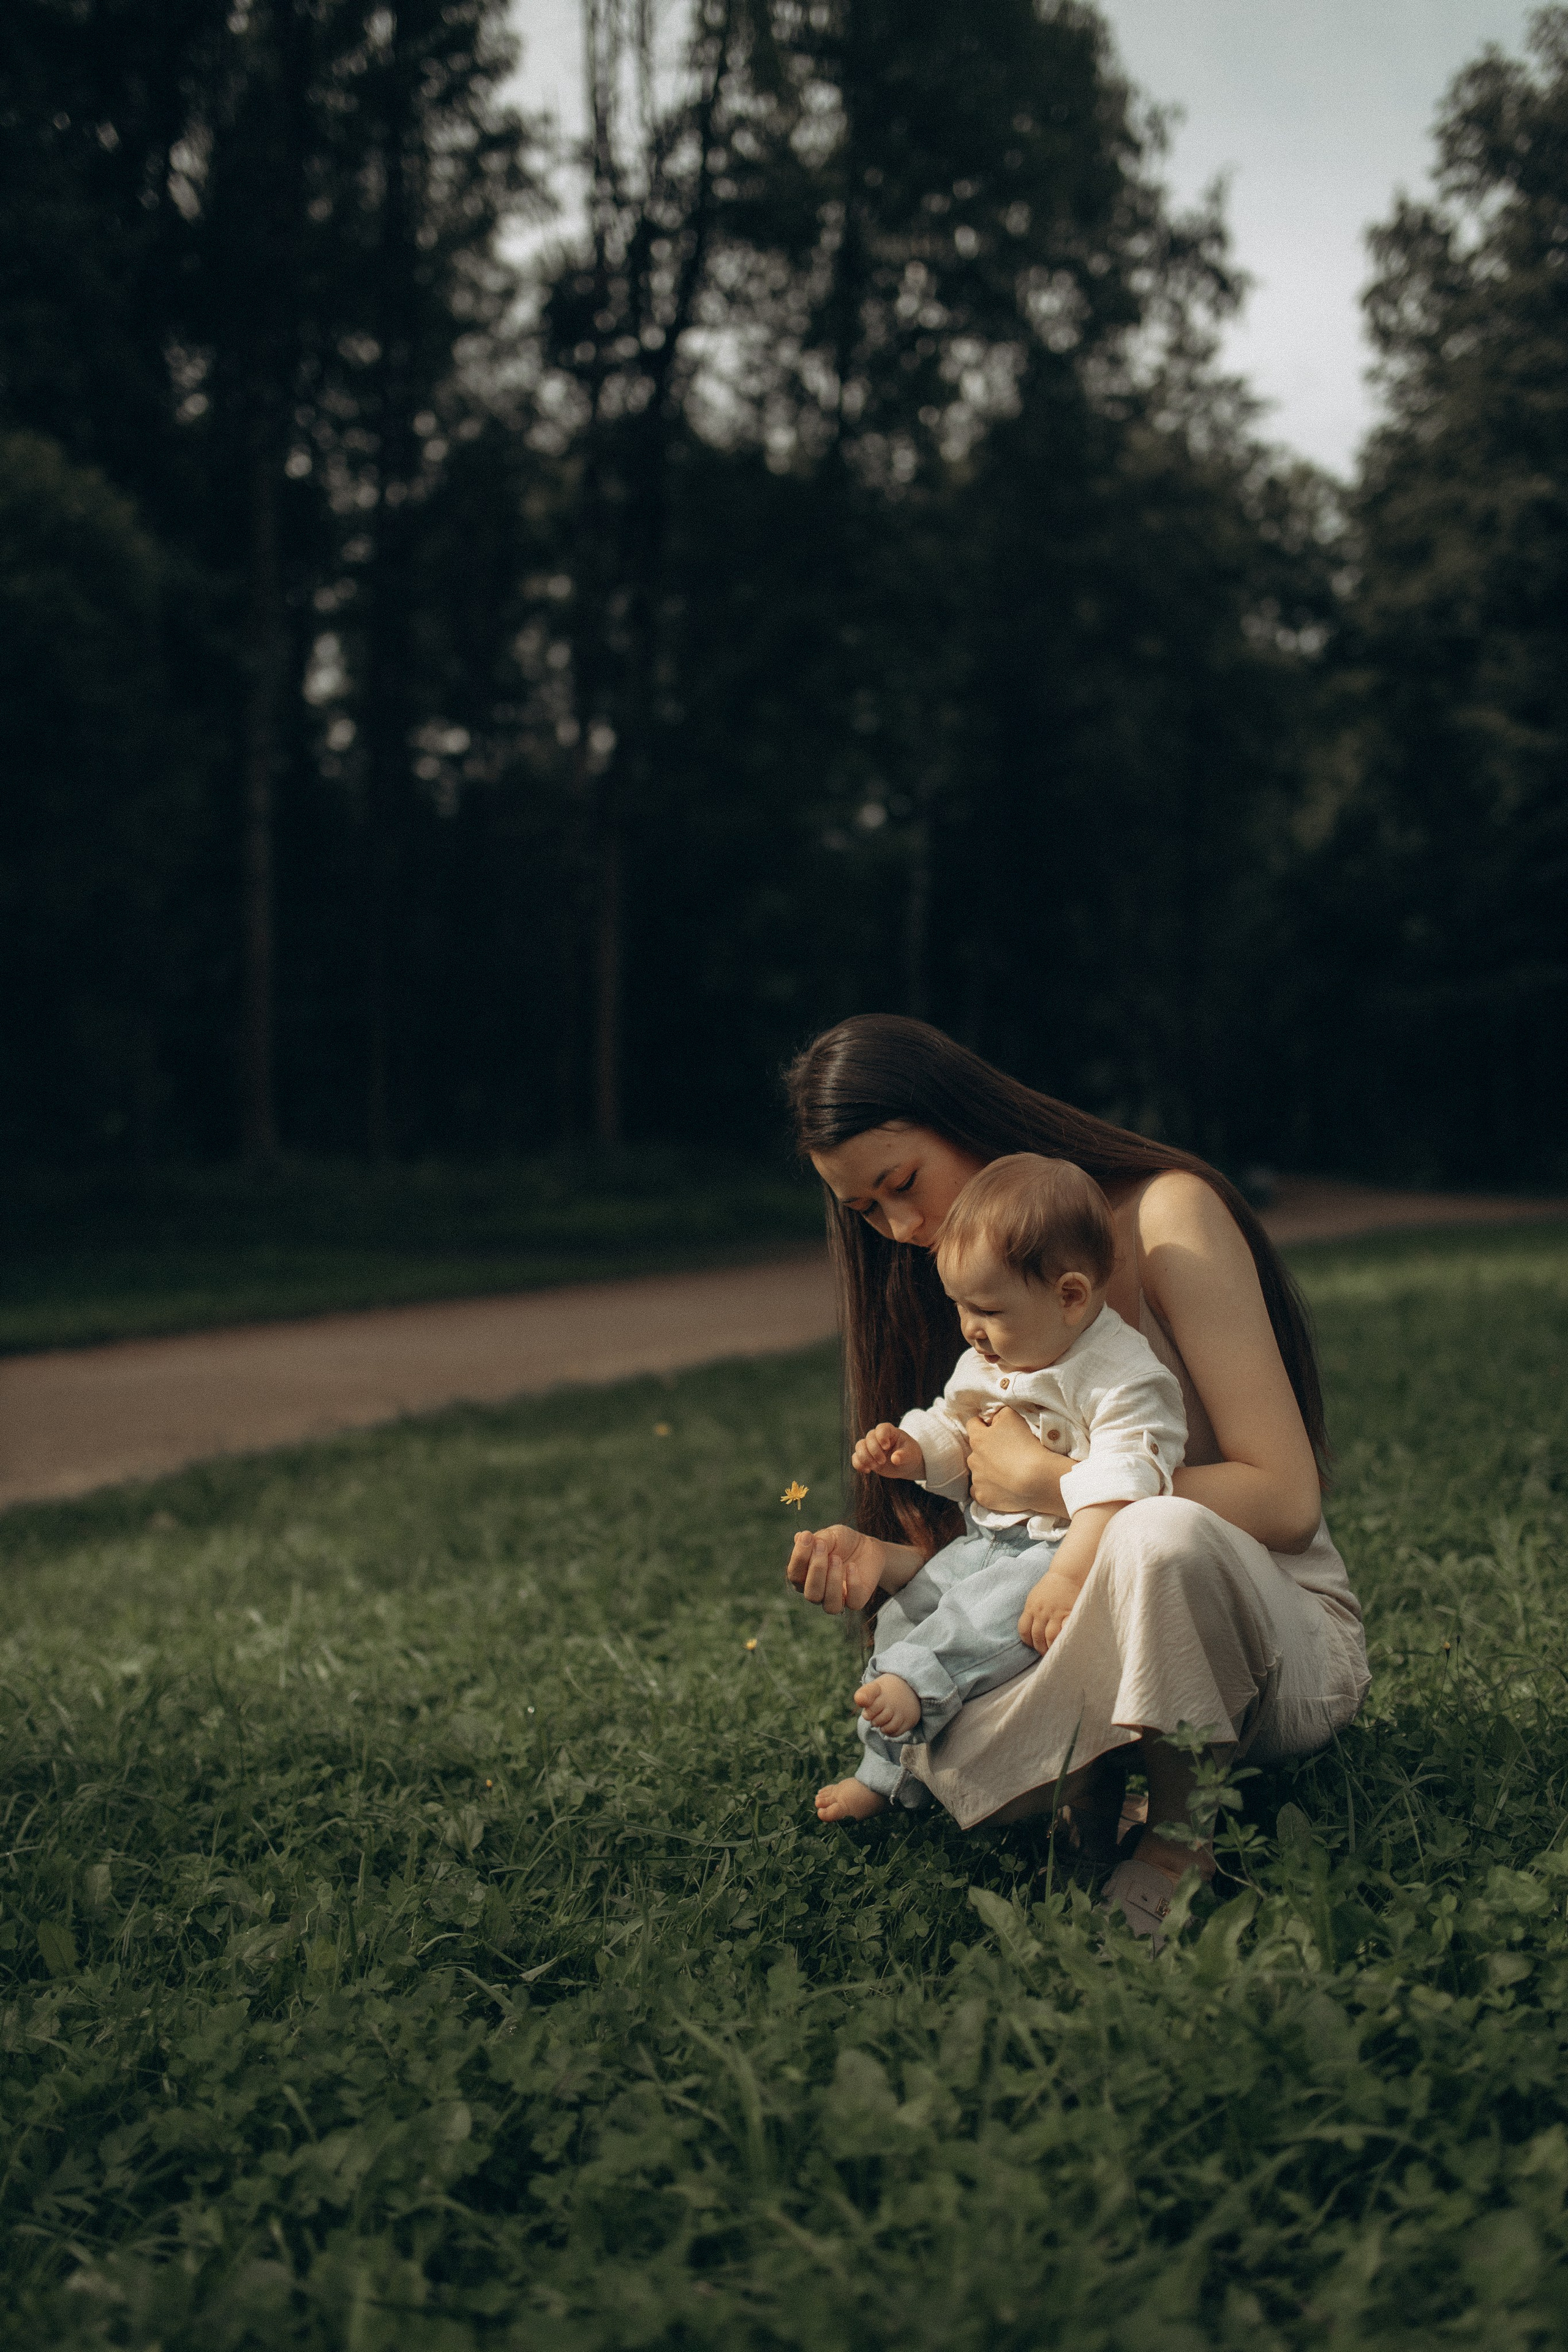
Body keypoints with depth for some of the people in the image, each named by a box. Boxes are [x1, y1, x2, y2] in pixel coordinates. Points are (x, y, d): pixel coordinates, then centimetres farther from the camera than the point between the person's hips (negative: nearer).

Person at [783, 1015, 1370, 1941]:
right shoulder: (968, 1285, 8)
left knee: (1161, 1534, -39)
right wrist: (885, 1561, -12)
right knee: (935, 1753, -29)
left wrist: (1044, 1480, -21)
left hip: (1280, 1636, -4)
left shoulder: (1166, 1213, -12)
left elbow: (1284, 1499, -19)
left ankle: (1179, 1842, -16)